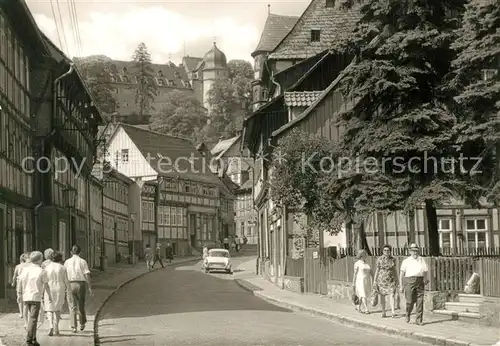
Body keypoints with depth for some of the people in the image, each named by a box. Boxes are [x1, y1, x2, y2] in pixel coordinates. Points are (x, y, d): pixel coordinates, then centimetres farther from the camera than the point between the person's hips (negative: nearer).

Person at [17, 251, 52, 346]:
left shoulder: (25, 269, 4)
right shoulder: (41, 271, -8)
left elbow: (20, 283, 3)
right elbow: (46, 285, -2)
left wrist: (19, 295, 11)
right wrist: (49, 296, 11)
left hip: (26, 297, 5)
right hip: (36, 297, -5)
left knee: (32, 318, 18)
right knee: (33, 319, -4)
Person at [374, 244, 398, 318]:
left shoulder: (393, 259, 1)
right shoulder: (380, 259, -4)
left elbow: (395, 270, 7)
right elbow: (377, 270, -1)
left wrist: (397, 281, 5)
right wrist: (375, 280, -6)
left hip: (391, 280, 1)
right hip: (382, 279, -1)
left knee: (392, 295, -13)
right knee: (382, 296, 5)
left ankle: (392, 312, -19)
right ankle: (383, 312, 15)